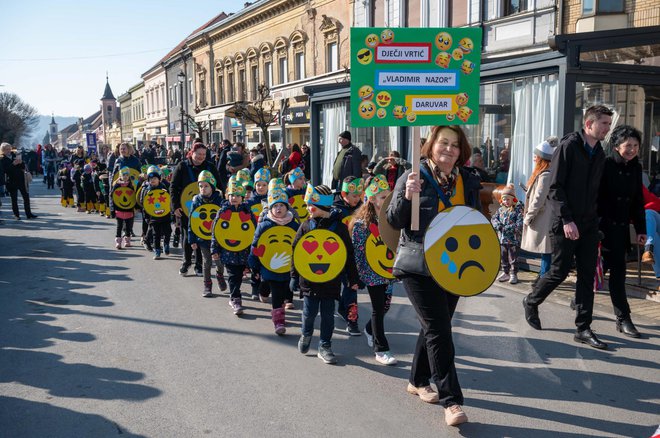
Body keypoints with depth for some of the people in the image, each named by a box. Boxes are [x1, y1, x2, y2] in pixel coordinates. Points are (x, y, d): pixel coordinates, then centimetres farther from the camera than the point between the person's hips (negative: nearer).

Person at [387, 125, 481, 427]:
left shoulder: (469, 182, 6)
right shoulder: (413, 177, -7)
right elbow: (394, 221, -8)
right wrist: (407, 196, -26)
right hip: (418, 266, -5)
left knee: (434, 327, 16)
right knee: (439, 330, -9)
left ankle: (418, 381, 36)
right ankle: (451, 401, -3)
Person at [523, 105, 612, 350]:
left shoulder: (599, 153, 11)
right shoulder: (568, 146, -10)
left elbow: (596, 189, 16)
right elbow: (555, 187, -14)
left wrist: (596, 217, 7)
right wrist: (566, 219, -20)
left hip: (589, 224, 6)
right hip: (567, 224, -6)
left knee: (587, 275, 4)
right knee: (560, 271, 0)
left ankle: (583, 329, 11)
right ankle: (531, 302, 27)